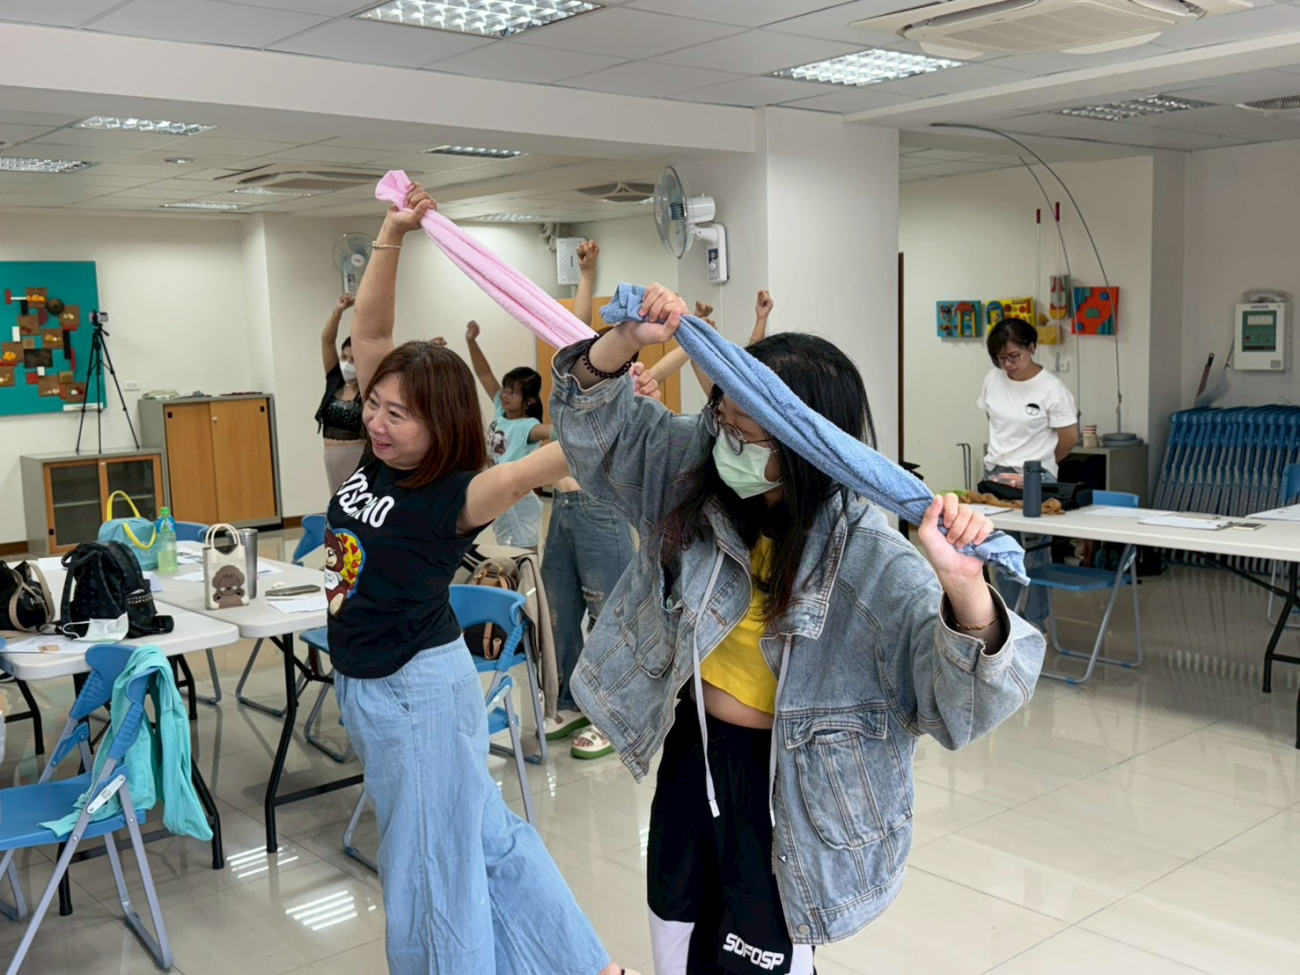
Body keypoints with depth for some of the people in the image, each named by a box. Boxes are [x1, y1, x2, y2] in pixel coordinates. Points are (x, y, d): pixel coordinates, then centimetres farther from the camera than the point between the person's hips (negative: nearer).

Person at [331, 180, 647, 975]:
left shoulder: (456, 495, -20)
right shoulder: (380, 457, -2)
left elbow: (545, 464, -37)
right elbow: (369, 334, -1)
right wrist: (392, 237, -9)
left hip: (422, 686, -8)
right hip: (366, 684, 8)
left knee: (437, 860, 7)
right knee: (484, 833, 18)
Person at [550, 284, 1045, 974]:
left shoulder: (871, 563, -26)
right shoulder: (698, 475, -9)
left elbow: (964, 699, -33)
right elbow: (596, 423, 0)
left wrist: (963, 586, -54)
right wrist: (629, 340, -20)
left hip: (787, 789, -5)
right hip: (690, 757, 6)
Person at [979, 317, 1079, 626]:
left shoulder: (1051, 389, -13)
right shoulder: (993, 380, 2)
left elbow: (1069, 438, -6)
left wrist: (1040, 464, 6)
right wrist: (1003, 456, 13)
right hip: (996, 474, 5)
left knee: (1035, 551, 0)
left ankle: (1035, 620, 12)